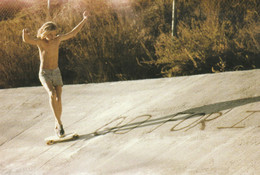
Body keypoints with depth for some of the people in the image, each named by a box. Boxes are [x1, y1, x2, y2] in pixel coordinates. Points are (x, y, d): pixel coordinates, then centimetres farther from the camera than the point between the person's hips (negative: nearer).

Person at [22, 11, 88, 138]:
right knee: (52, 94, -29)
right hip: (44, 75, -3)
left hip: (56, 73, 3)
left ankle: (57, 126, 14)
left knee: (58, 99, -7)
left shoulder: (58, 39, 0)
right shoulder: (39, 41, -12)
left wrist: (84, 20, 12)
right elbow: (27, 40, -33)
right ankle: (59, 123, -22)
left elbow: (73, 33, 11)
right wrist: (25, 34, -56)